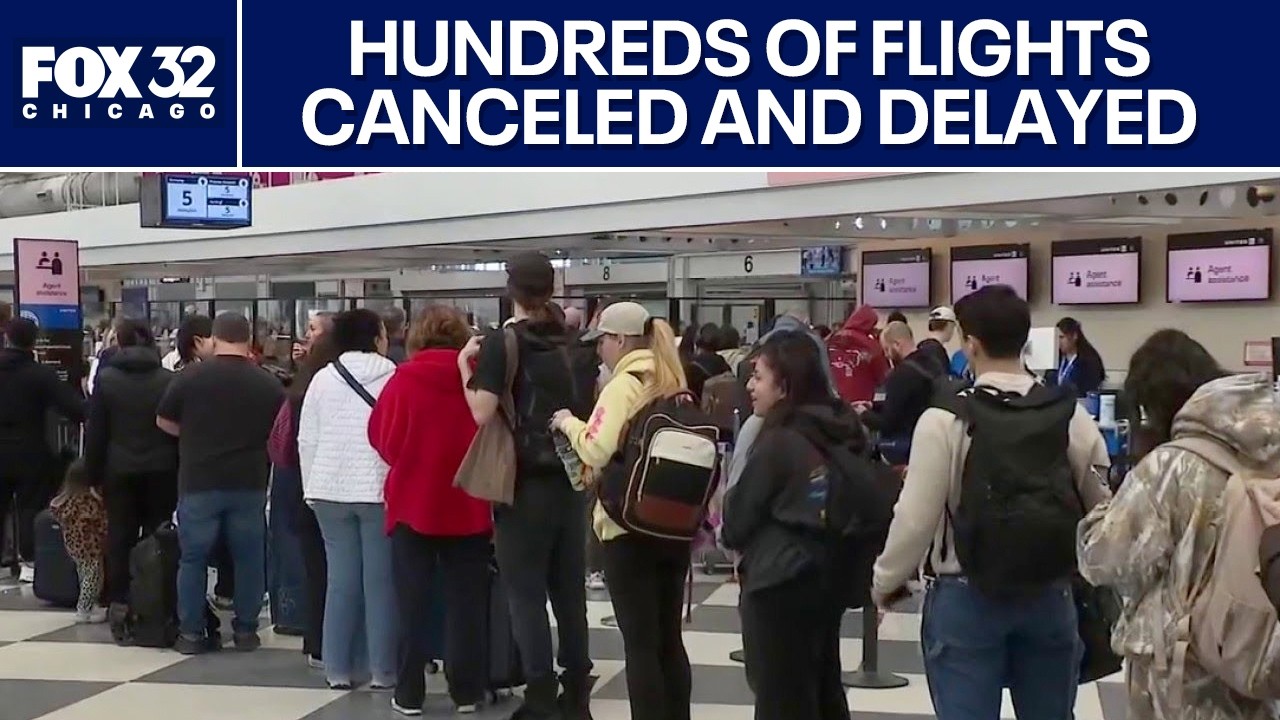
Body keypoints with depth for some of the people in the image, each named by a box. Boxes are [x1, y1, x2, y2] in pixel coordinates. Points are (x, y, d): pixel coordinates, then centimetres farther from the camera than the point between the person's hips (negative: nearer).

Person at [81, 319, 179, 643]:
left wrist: (93, 473, 6)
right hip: (161, 470, 0)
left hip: (119, 470, 0)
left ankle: (120, 606, 3)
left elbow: (95, 432, -1)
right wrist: (179, 470, 5)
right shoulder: (169, 380, -3)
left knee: (119, 538, 6)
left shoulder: (106, 379, -3)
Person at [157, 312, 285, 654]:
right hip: (249, 483, 1)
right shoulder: (268, 383, -1)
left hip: (199, 481, -1)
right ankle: (246, 630, 15)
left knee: (194, 558, 8)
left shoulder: (190, 377, -5)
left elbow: (163, 421, 5)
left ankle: (191, 633, 11)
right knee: (249, 558, 11)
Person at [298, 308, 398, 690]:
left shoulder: (323, 378, 4)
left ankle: (338, 669, 12)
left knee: (341, 579, 9)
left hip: (331, 490, 3)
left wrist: (312, 489, 15)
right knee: (380, 580, 3)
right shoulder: (394, 378, -5)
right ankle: (382, 670, 7)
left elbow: (307, 440, 6)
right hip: (380, 490, -3)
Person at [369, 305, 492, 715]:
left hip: (413, 503, -1)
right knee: (466, 600, 9)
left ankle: (409, 694, 10)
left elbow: (382, 438, -2)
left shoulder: (403, 379, -8)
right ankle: (467, 691, 13)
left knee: (414, 601, 7)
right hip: (469, 504, 1)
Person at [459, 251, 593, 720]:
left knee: (527, 594, 2)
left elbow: (482, 414, -16)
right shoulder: (571, 341, 8)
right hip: (570, 480, 5)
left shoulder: (502, 342, -9)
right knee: (569, 590, 12)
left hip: (524, 484, -5)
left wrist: (466, 369, -3)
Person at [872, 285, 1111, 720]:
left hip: (966, 598, -3)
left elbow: (916, 517, -13)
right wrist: (1084, 571, 22)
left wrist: (885, 581, 3)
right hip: (1050, 596, 4)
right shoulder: (1072, 416, -3)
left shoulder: (944, 419, -14)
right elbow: (1101, 507, 4)